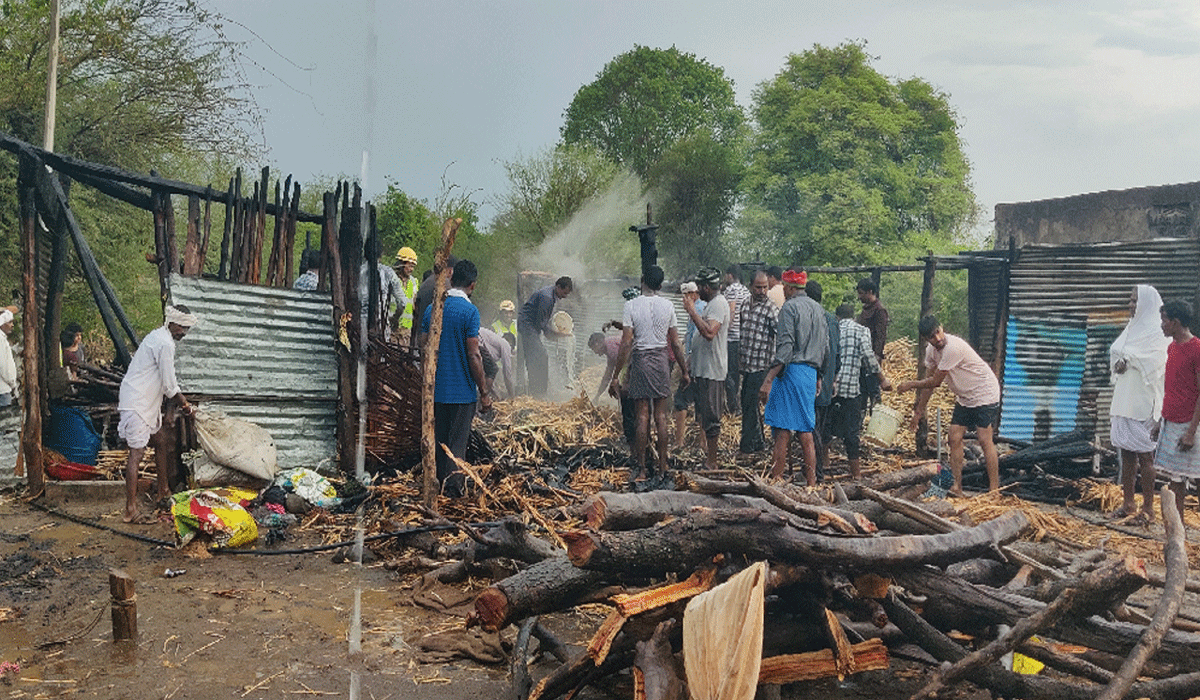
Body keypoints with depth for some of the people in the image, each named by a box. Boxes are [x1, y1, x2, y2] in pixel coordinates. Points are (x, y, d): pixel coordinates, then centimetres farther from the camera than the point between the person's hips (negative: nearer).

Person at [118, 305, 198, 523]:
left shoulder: (158, 337, 14)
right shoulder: (165, 344, -18)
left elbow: (165, 382, 22)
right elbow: (169, 385, -14)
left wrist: (180, 399, 17)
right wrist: (183, 403, 1)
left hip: (148, 402, 11)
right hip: (137, 404, -11)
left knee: (160, 444, 20)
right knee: (137, 453, -11)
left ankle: (164, 491, 33)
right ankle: (131, 510, -11)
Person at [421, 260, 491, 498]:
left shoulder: (431, 309, 4)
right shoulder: (469, 311, -13)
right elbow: (473, 356, -15)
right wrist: (484, 393, -9)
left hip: (437, 388, 5)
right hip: (462, 389, -5)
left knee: (439, 440, 15)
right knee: (458, 442, 2)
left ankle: (441, 483, 23)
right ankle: (454, 485, -2)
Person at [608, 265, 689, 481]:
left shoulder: (631, 305, -8)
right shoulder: (668, 305, 0)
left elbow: (626, 344, -12)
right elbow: (676, 344, 3)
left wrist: (615, 376, -7)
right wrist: (684, 371, 14)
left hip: (640, 360, -2)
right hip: (661, 359, 2)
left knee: (642, 415, 2)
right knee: (660, 415, 9)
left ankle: (641, 469, 4)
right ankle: (662, 467, 15)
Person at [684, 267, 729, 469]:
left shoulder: (718, 304, -15)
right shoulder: (712, 304, 18)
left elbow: (709, 332, -30)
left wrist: (692, 312, -24)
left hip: (711, 371, -11)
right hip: (703, 369, 11)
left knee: (710, 417, -6)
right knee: (703, 416, 16)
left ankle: (711, 462, -1)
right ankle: (706, 456, 25)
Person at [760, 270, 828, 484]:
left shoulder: (790, 307, -8)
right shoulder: (818, 308, 15)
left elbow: (785, 348, -18)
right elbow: (825, 347, 19)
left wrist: (768, 379, -20)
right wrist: (819, 376, 27)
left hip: (791, 370, -7)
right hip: (811, 372, 7)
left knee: (783, 431, -6)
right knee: (806, 431, 10)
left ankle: (776, 481, -6)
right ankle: (811, 483, 11)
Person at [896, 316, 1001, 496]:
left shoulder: (953, 348, -30)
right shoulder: (931, 350, -2)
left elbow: (935, 381, -22)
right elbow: (929, 379, 11)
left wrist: (910, 385, -8)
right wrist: (919, 410, 14)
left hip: (985, 395, -9)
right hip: (964, 398, 9)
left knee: (985, 440, -12)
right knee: (954, 439, 2)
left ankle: (994, 489, -7)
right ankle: (956, 487, 7)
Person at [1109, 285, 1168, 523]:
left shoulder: (1157, 332, -8)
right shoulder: (1133, 328, 15)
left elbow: (1151, 362, -18)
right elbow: (1115, 352, 12)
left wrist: (1124, 359, -7)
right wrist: (1120, 363, -8)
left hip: (1142, 402, -7)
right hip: (1124, 399, 7)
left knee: (1144, 454, -4)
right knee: (1126, 450, 10)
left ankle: (1148, 507, 3)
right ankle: (1128, 502, 18)